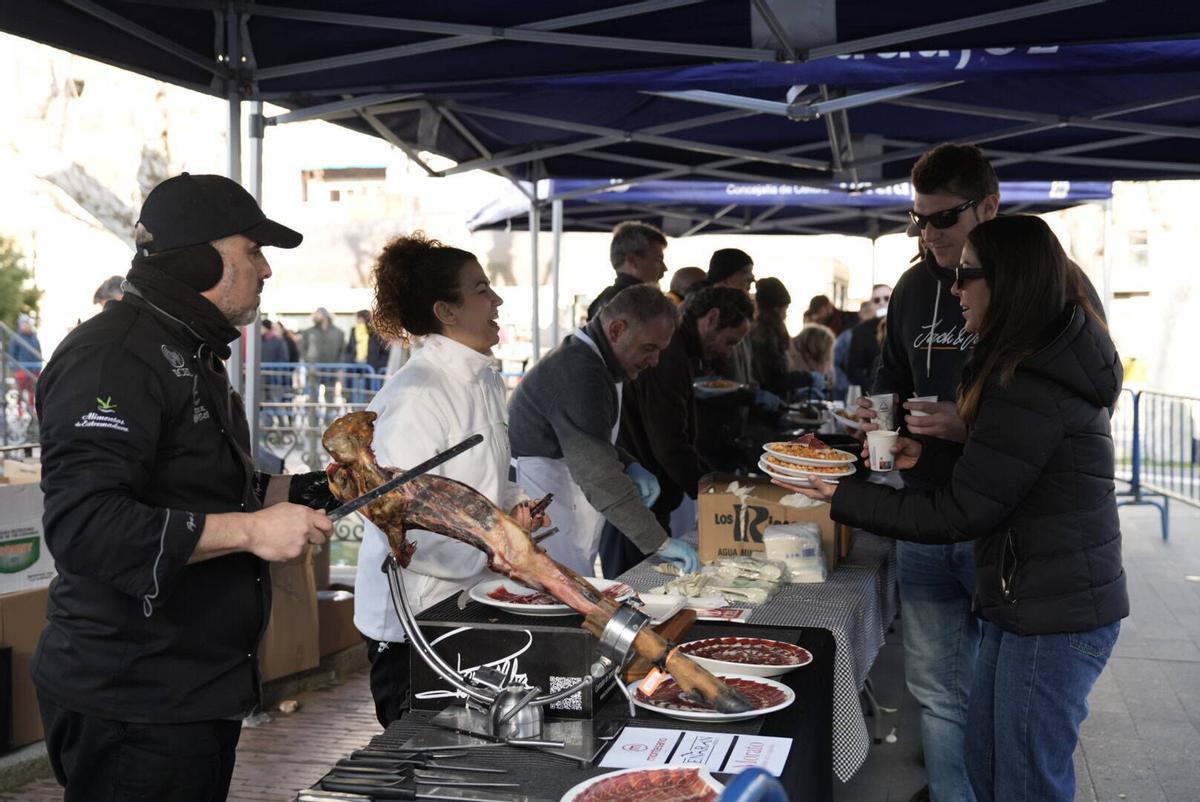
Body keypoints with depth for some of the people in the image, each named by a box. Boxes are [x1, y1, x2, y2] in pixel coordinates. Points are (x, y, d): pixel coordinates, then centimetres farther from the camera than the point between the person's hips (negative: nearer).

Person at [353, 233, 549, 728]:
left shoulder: (486, 380, 9)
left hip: (469, 604, 8)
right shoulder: (414, 396, -20)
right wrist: (489, 554, -20)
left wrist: (514, 504, 5)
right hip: (412, 618, -8)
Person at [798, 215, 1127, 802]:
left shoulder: (1028, 390, -24)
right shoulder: (1051, 359, 9)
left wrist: (844, 499, -14)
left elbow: (955, 515, -20)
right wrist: (928, 452, 6)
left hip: (1054, 613, -10)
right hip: (1026, 598, 10)